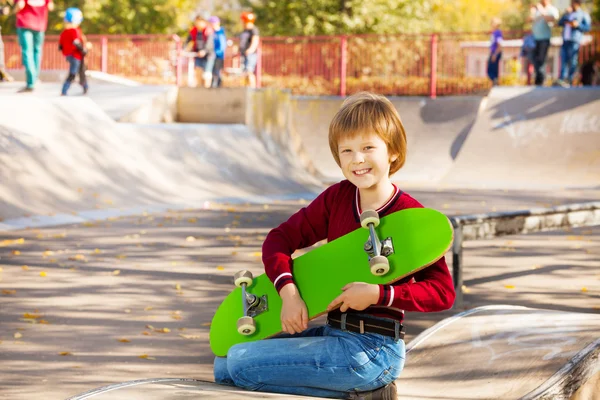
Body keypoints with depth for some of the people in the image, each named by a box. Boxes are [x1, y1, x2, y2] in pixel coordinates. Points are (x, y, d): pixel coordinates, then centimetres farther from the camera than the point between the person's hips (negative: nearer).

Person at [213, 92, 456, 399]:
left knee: (241, 363, -15)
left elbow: (443, 292, -14)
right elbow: (280, 238, 6)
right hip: (333, 334, 8)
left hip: (372, 350, -8)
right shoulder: (336, 198, 4)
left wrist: (380, 294, -24)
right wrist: (288, 291, -10)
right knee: (224, 366, 10)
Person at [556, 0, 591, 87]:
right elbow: (560, 23, 13)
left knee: (572, 61, -8)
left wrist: (577, 25, -15)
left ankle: (569, 80, -4)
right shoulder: (569, 14, 23)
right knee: (564, 59, -7)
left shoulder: (584, 15, 7)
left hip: (574, 41, -5)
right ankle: (562, 79, -16)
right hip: (565, 40, 5)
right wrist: (566, 14, 2)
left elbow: (587, 27, -1)